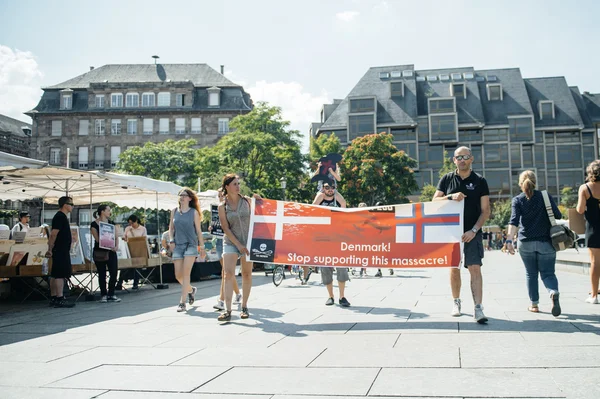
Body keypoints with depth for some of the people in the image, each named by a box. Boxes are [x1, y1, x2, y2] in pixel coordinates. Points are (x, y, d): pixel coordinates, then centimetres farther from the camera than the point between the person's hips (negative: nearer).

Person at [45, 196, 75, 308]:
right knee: (60, 274, -9)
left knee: (55, 275, 11)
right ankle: (59, 299, -9)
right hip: (60, 251, -10)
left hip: (63, 250, 10)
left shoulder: (62, 217, 18)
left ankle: (53, 298, 15)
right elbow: (54, 234, -19)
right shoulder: (60, 217, -14)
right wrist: (50, 249, -20)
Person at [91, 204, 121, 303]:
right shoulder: (94, 224, -3)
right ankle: (103, 295, 14)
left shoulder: (111, 223, 11)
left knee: (114, 273, -3)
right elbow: (97, 239, -10)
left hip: (111, 251, 4)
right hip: (100, 252, -4)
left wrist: (117, 246, -10)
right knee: (102, 274, 3)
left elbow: (116, 236, 8)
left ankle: (111, 294, 10)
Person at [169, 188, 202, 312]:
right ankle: (191, 290, 32)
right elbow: (171, 228, 16)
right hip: (177, 246, 4)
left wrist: (201, 246, 3)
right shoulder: (174, 211, 9)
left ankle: (182, 302, -8)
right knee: (178, 275, 2)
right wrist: (171, 241, 1)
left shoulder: (194, 212, 1)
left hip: (191, 245, -3)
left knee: (186, 273, -11)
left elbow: (198, 230, 3)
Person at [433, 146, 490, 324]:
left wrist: (474, 230, -12)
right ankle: (456, 303, 25)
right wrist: (451, 197, -15)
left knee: (475, 268, -11)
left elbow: (485, 211, 0)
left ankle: (478, 309, -14)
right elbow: (434, 201, 3)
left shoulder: (480, 181, 2)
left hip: (472, 233, -2)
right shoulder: (447, 179, 7)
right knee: (454, 269, 9)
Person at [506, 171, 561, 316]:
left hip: (526, 243, 0)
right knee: (548, 272, 4)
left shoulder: (517, 200, -2)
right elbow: (557, 216, -3)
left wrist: (509, 240, -23)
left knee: (531, 274, 14)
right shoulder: (545, 196, 0)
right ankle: (554, 292, -25)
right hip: (546, 242, 0)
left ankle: (534, 304, 18)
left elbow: (514, 221, -15)